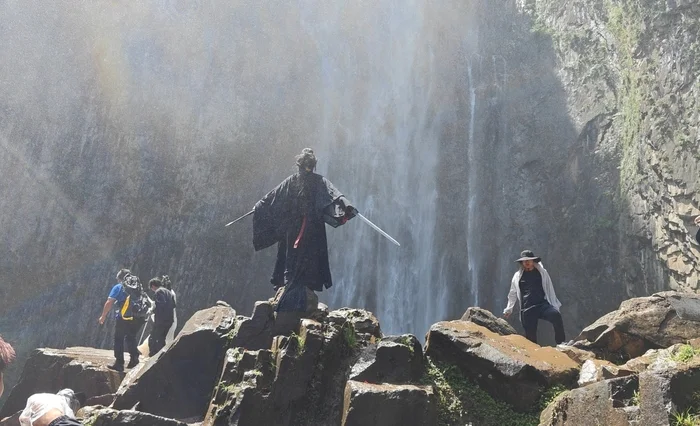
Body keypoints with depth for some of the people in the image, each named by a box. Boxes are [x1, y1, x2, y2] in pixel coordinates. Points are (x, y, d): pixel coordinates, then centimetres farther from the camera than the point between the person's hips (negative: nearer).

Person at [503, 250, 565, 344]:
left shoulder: (542, 272, 9)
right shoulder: (518, 276, 10)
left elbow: (550, 290, 12)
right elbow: (512, 294, 21)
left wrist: (555, 306, 9)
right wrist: (508, 309, 24)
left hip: (542, 304, -1)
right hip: (527, 309, 1)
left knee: (556, 315, -29)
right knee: (530, 335, -3)